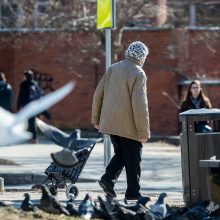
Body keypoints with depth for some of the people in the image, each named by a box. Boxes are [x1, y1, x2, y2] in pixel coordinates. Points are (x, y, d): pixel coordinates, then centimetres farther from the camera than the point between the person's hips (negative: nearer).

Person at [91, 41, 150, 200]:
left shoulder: (112, 69, 7)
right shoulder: (138, 74, -14)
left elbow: (98, 95, 10)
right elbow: (140, 105, -19)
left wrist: (96, 118, 20)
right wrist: (143, 131, -15)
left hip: (110, 122, 6)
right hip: (129, 126, -6)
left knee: (120, 154, 20)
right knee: (133, 159, 5)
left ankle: (108, 179, 3)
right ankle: (133, 192, 10)